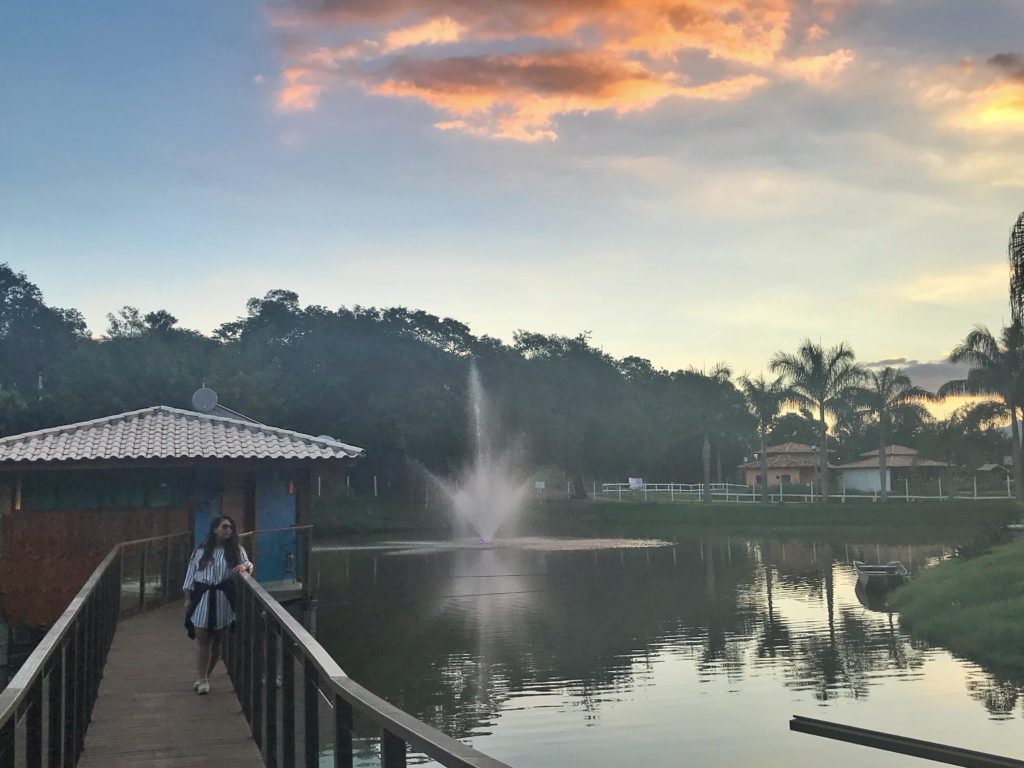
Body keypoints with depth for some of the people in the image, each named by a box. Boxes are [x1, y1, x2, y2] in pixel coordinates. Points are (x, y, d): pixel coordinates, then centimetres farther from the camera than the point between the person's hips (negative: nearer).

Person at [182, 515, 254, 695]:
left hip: (223, 598, 1)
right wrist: (188, 598, 1)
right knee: (202, 638, -4)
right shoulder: (201, 550, 3)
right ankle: (202, 679, -1)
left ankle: (204, 677, 21)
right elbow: (191, 573, 5)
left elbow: (248, 564, 6)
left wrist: (244, 566, -18)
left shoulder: (237, 550, 4)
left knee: (217, 638, 7)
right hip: (202, 597, -1)